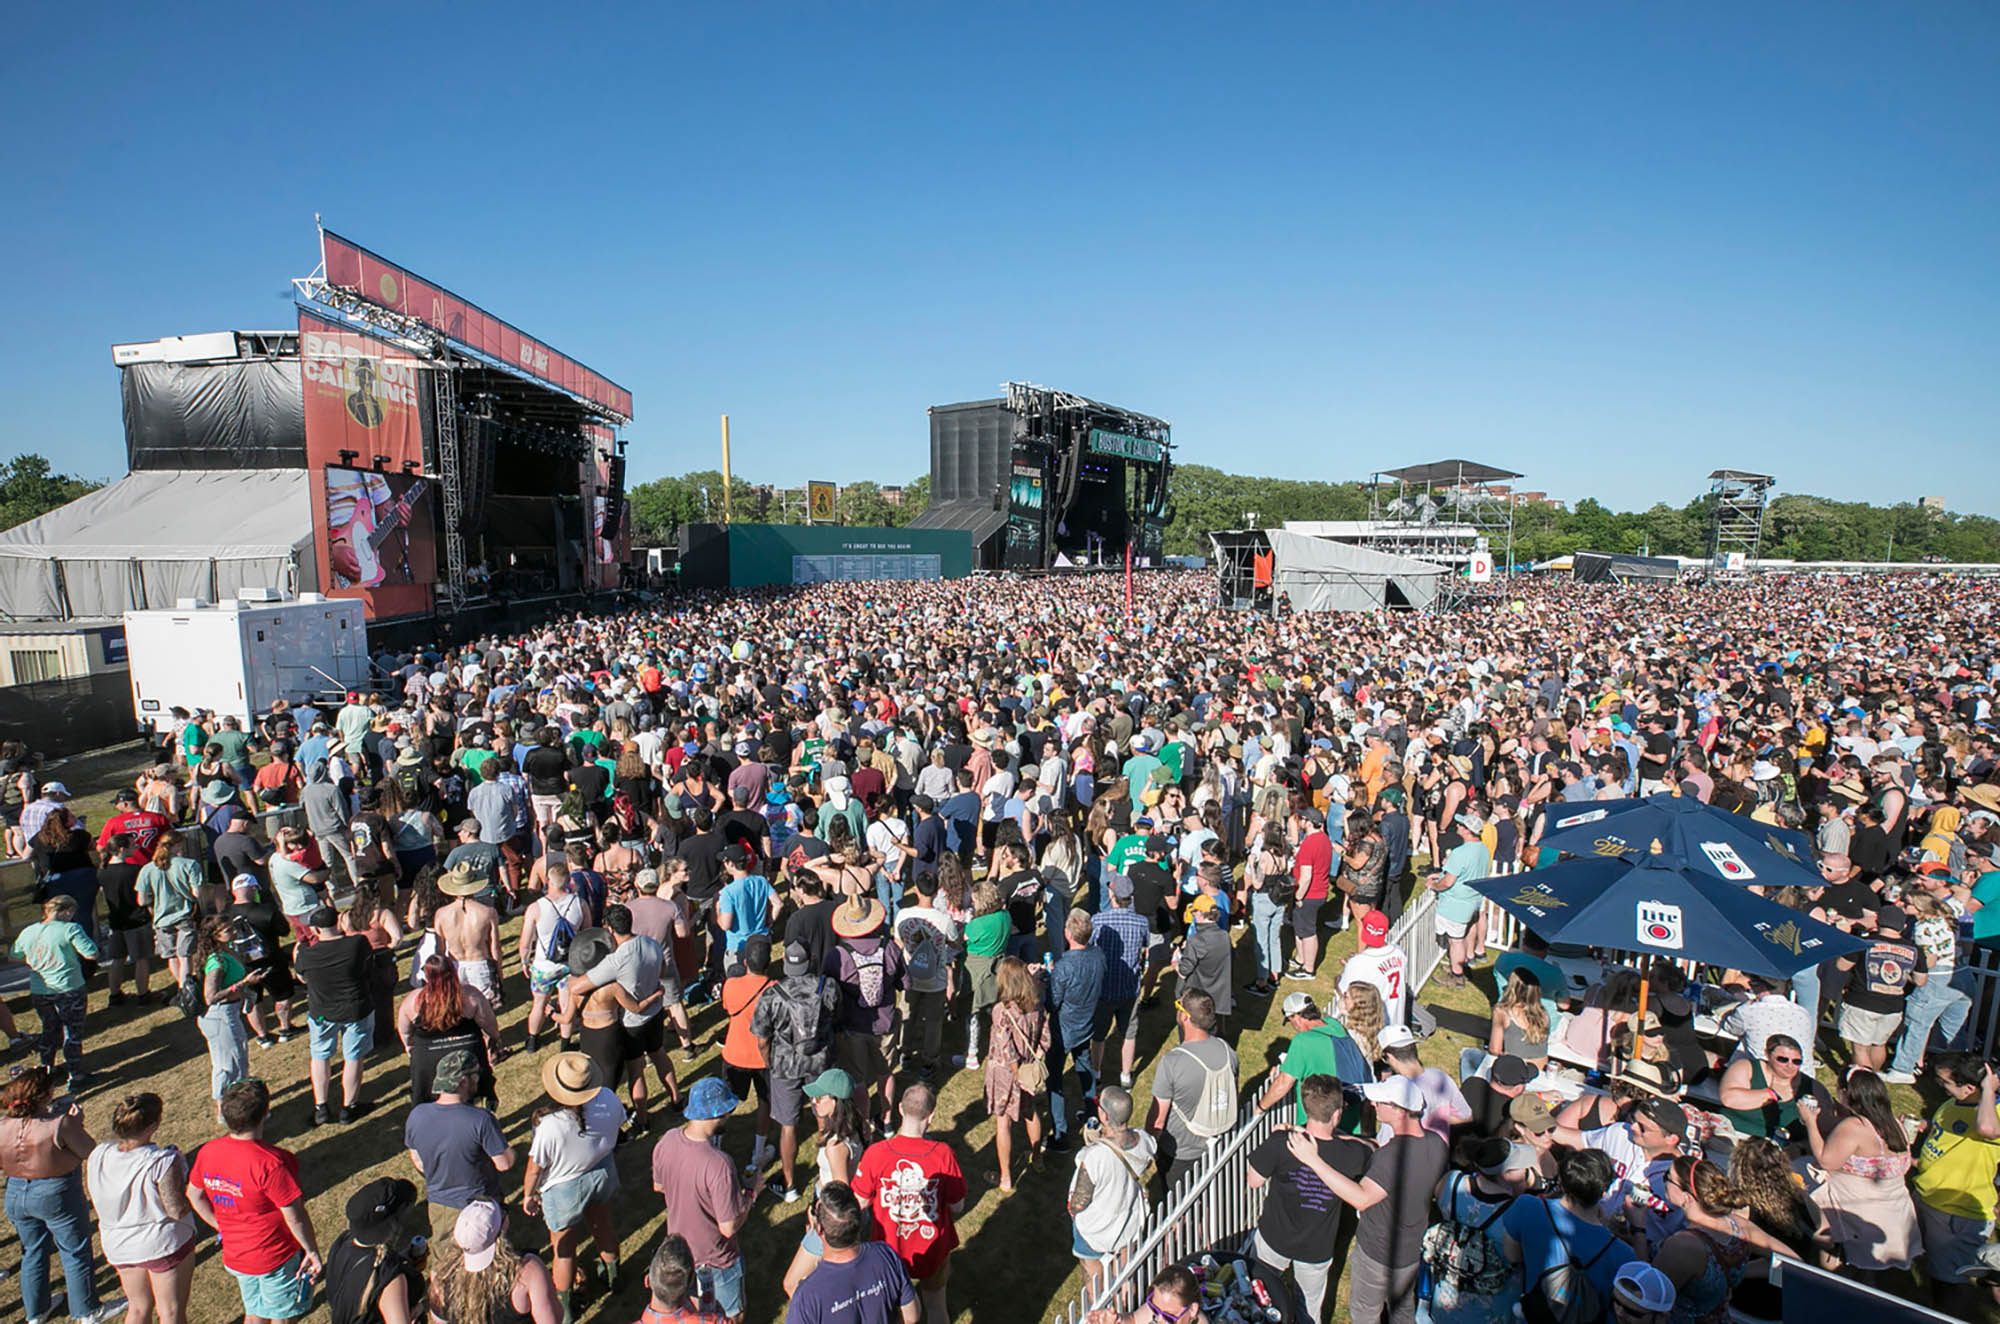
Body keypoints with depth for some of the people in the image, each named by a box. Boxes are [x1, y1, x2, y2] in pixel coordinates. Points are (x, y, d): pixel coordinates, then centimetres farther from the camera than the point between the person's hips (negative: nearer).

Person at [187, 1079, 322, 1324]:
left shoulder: (207, 1152, -11)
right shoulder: (271, 1163, -32)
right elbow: (294, 1216, -24)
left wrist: (222, 1227, 18)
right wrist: (312, 1251, -10)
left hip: (234, 1255, 6)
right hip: (276, 1257, -6)